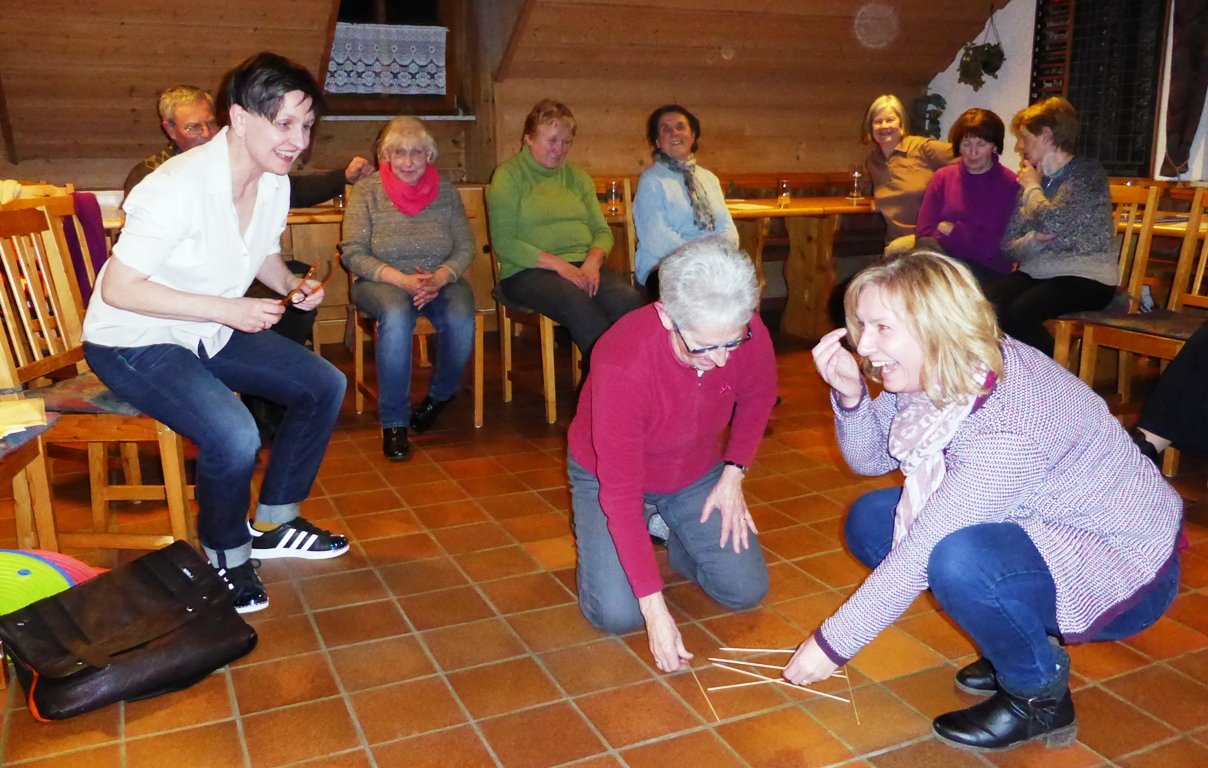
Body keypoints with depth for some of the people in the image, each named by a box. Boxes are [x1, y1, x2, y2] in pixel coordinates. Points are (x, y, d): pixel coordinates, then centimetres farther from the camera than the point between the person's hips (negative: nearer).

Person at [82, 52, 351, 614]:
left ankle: (273, 523, 17)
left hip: (211, 332, 8)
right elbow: (117, 289, -26)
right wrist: (225, 309, -29)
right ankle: (226, 555, 0)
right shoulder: (178, 188, -29)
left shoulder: (274, 182, -5)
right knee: (234, 435, -31)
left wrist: (293, 285, -8)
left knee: (325, 387, 2)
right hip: (134, 342, -8)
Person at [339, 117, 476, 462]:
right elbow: (353, 254, -7)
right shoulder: (367, 191, -1)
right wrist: (402, 279, -22)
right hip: (381, 282, -2)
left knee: (461, 318, -31)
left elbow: (465, 247, 3)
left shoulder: (445, 191, 5)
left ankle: (440, 395, 1)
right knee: (397, 314, -37)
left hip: (439, 280, 2)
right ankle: (393, 421, -23)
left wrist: (441, 277, -18)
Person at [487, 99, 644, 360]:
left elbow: (602, 231, 17)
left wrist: (593, 261, -7)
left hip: (582, 266, 5)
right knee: (578, 303, -37)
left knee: (629, 299, -28)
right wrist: (558, 264, -16)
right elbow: (504, 244, -6)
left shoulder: (577, 176, 20)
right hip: (528, 271, -5)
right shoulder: (508, 176, 3)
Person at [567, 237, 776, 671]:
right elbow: (621, 493, -34)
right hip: (608, 477, -4)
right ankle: (593, 532, 15)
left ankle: (670, 536, 21)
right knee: (617, 614, -17)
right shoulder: (622, 363, -39)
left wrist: (733, 473, -9)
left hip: (697, 474, 4)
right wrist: (654, 606, -34)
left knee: (747, 591, -6)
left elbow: (758, 397, 2)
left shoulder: (749, 334, -25)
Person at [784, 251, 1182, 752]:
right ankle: (1021, 643, 11)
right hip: (1034, 529, 9)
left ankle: (1040, 695, -5)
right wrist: (850, 393, -20)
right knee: (870, 520, 0)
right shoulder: (934, 373, -10)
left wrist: (832, 644, -24)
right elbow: (869, 458, 0)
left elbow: (920, 554, -31)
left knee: (958, 559, -36)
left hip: (1126, 569, -8)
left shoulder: (1007, 421, -34)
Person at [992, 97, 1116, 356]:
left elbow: (1053, 222, -23)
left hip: (1085, 277, -5)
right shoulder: (1031, 179, 13)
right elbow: (1008, 245, 7)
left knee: (1015, 315, -30)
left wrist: (1032, 187, -5)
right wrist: (1033, 240, -15)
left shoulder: (1087, 171, -6)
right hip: (1038, 274, 6)